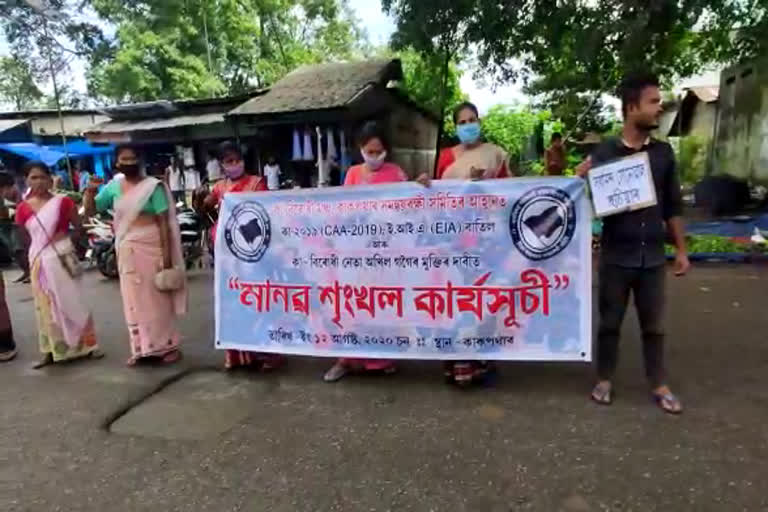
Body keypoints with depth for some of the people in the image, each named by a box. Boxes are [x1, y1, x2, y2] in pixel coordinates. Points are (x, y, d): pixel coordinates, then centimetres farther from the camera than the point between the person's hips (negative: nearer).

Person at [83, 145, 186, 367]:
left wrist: (166, 254, -14)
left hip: (151, 246, -4)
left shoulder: (152, 186, -5)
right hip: (126, 249, 4)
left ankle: (168, 345, 11)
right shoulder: (112, 187, 7)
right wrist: (89, 192, -10)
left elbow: (163, 222, -9)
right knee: (133, 299, 9)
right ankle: (141, 348, 20)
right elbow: (90, 211, 9)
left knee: (157, 297, 1)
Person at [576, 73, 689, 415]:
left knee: (653, 324, 13)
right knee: (610, 321, 10)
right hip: (616, 255, -3)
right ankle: (605, 380, 25)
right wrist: (581, 182, -22)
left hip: (652, 256, 3)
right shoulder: (604, 153, -6)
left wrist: (681, 250, 8)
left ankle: (659, 385, 27)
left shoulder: (663, 152, 5)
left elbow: (673, 206, 9)